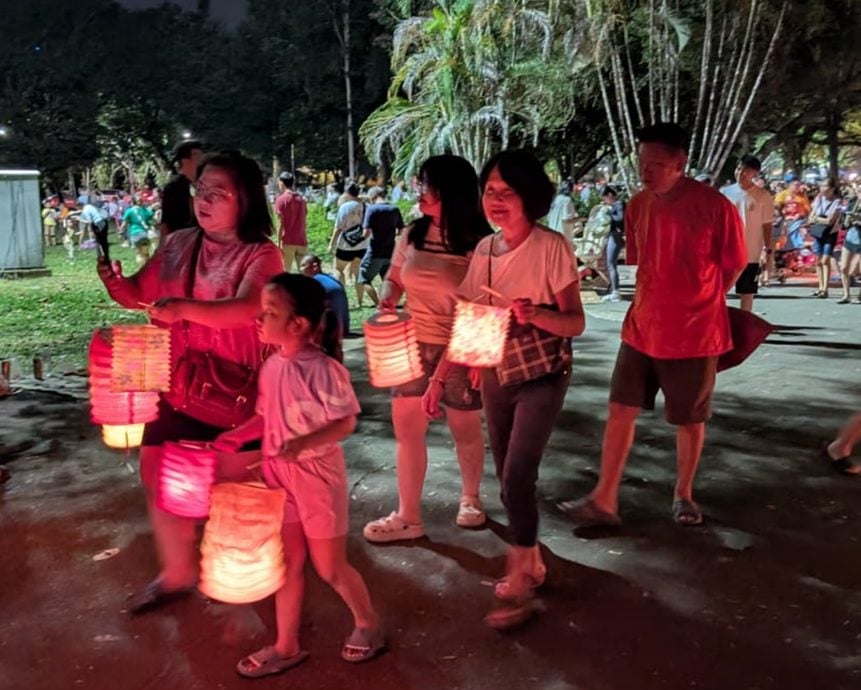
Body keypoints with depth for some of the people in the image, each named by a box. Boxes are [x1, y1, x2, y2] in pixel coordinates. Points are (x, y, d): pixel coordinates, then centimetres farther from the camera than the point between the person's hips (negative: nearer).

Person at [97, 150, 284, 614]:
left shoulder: (261, 255, -13)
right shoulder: (177, 244, 3)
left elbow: (246, 309, -31)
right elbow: (140, 295, 9)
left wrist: (186, 307, -45)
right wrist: (118, 284, -14)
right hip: (176, 383, 5)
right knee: (158, 471, 9)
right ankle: (176, 573, 30)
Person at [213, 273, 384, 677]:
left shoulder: (322, 369, -23)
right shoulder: (271, 366, -2)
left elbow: (346, 422, -18)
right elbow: (267, 417, 7)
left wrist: (303, 443, -30)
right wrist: (235, 437, -5)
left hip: (317, 475, -6)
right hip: (279, 475, 6)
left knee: (329, 567, 9)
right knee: (288, 562, 16)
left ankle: (368, 625, 35)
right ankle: (286, 646, 30)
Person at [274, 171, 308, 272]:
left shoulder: (281, 199, -5)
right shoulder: (302, 199, 11)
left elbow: (281, 223, -10)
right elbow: (304, 221, 12)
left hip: (288, 241, -4)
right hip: (302, 241, 4)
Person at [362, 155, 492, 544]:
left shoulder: (477, 244, -14)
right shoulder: (411, 235, 1)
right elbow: (394, 277, 15)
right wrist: (387, 297, -7)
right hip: (414, 346, 5)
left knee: (465, 430, 12)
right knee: (406, 429, 5)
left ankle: (470, 499, 37)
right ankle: (407, 517, 16)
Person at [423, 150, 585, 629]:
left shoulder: (552, 248, -14)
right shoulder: (484, 250, 2)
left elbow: (576, 323, -13)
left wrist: (537, 314, -33)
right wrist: (440, 379, 6)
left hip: (541, 377, -6)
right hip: (496, 377, 6)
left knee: (517, 477, -12)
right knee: (510, 479, 12)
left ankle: (519, 588, 2)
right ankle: (531, 564, 32)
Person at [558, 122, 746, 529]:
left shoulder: (715, 206, -15)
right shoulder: (638, 206, -1)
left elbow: (734, 266, -2)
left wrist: (696, 303, 6)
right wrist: (668, 300, 7)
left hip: (694, 334, -4)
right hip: (641, 329, 4)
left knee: (689, 420, 11)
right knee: (620, 410, 4)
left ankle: (683, 494, 32)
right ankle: (604, 500, 13)